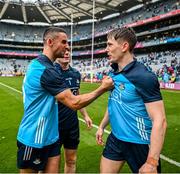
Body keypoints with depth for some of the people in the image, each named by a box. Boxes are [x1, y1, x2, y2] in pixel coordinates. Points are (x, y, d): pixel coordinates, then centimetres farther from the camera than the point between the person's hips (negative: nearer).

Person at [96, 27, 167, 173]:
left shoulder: (144, 77, -22)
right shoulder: (113, 73, 1)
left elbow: (160, 121, -23)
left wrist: (152, 162, -25)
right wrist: (102, 126, 18)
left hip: (139, 143, -6)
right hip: (115, 138, 7)